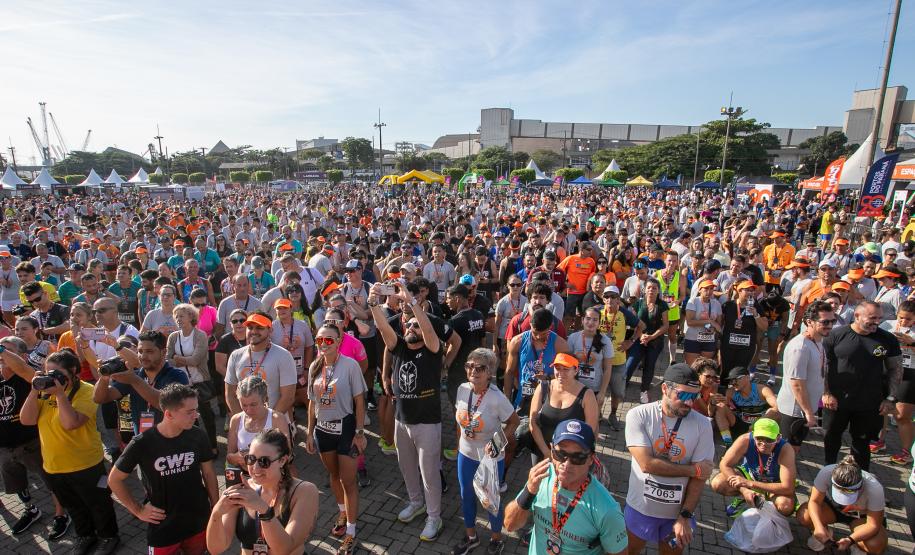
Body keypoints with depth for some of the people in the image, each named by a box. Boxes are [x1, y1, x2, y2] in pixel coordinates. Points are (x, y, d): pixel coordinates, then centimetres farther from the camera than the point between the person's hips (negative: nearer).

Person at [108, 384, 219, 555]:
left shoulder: (198, 436, -13)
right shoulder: (142, 443, -19)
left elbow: (209, 474, 0)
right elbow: (114, 479, -2)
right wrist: (138, 510, -3)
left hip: (199, 521, 2)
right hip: (162, 526, -2)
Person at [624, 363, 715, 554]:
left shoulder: (702, 424, -9)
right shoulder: (639, 415, -16)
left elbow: (700, 477, -9)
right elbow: (647, 464, -23)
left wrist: (685, 517, -13)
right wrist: (693, 470, -15)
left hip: (678, 512, 2)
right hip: (641, 508, -1)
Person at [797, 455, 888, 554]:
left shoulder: (874, 489, -35)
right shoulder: (826, 473, -34)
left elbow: (873, 525, -26)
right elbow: (814, 501, -24)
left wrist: (850, 540, -40)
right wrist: (819, 527, -40)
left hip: (861, 516, 0)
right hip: (832, 507, 1)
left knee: (876, 546, -30)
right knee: (804, 516, -28)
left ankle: (857, 546, 8)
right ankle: (826, 532, 7)